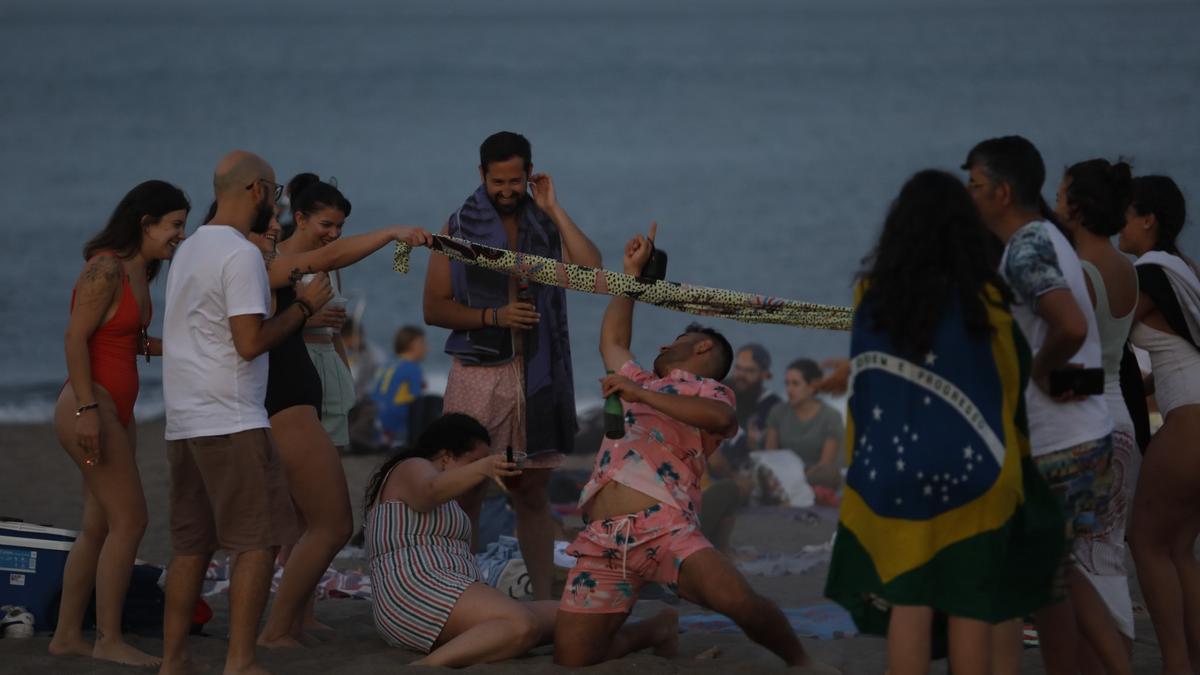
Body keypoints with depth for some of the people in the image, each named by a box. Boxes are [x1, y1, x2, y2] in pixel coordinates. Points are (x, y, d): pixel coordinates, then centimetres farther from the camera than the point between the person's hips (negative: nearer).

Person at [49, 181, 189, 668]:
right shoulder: (105, 270, -15)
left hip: (117, 410, 10)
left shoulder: (139, 272, 12)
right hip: (90, 408, -10)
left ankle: (67, 636, 16)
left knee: (99, 526, 11)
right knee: (129, 519, -10)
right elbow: (75, 338, -19)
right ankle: (109, 639, -5)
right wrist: (87, 407, -23)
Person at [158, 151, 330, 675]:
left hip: (183, 424, 9)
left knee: (191, 545, 11)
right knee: (259, 541, -5)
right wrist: (303, 306, -4)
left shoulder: (190, 249, 18)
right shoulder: (242, 254, -12)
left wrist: (300, 317, 26)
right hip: (231, 423, -9)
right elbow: (250, 342, -17)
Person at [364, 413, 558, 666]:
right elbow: (429, 492, -25)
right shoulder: (414, 468, 1)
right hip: (417, 590, -10)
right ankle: (428, 667, -43)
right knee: (523, 626, -32)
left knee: (560, 616, -1)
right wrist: (481, 470, -41)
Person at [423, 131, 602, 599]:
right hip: (478, 373, -2)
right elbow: (434, 308, 0)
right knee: (465, 492, -4)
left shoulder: (547, 226, 8)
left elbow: (591, 272, -10)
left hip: (536, 373, 2)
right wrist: (494, 317, -13)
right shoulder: (459, 228, 4)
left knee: (532, 492, 8)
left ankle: (544, 598, 12)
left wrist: (554, 210, -8)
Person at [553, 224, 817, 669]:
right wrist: (632, 271, 51)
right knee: (571, 659, -6)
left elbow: (721, 418, -12)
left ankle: (799, 661, -3)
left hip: (662, 526, -6)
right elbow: (612, 340, 52)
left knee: (736, 599, -32)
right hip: (601, 537, 6)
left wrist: (641, 395, -11)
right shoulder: (641, 383, 35)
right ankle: (657, 631, 22)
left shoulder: (709, 390, 14)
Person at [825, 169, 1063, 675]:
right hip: (971, 466, -1)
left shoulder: (873, 292, -1)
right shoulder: (982, 296, -5)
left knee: (907, 603, 3)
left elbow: (866, 376, 10)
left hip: (892, 465, 2)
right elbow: (1016, 376, 5)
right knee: (970, 610, 4)